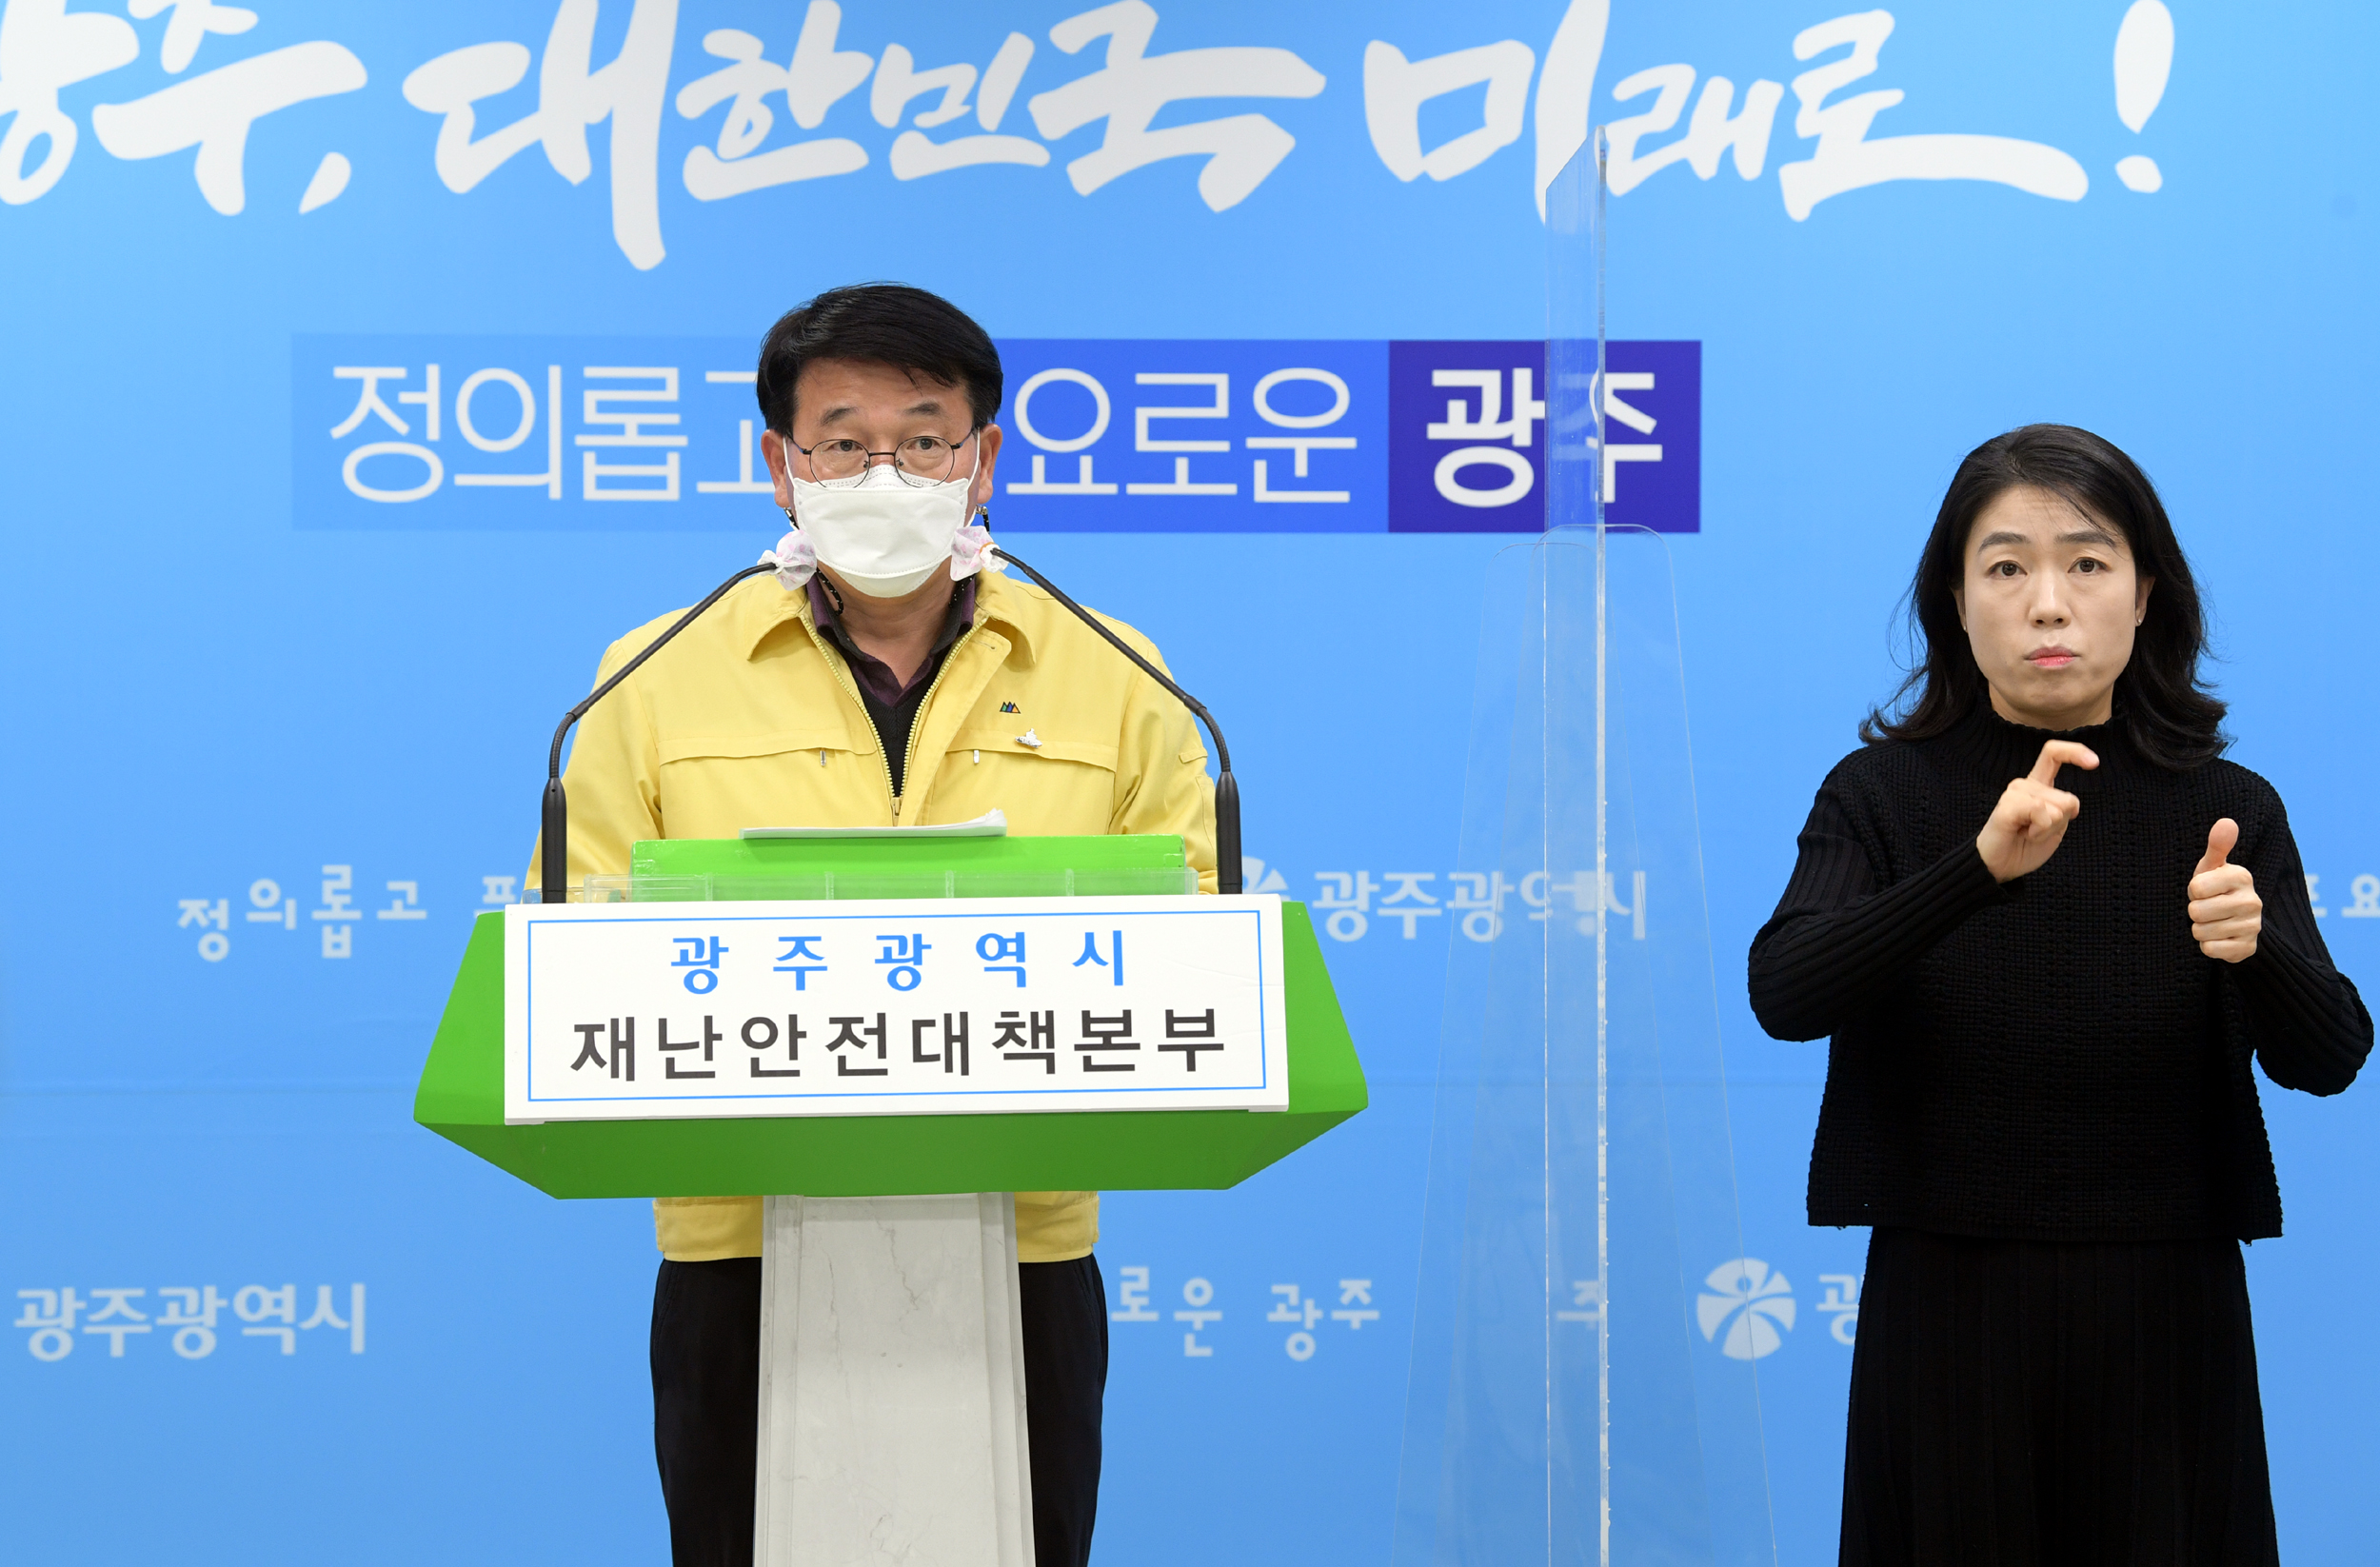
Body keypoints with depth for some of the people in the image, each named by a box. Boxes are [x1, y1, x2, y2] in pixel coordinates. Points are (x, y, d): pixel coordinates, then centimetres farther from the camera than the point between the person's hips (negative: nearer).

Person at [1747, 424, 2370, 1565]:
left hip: (2161, 1328, 1)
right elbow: (1783, 994, -20)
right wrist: (1981, 864, -35)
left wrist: (2256, 945, -33)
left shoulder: (2226, 813, -1)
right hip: (1946, 1312, -1)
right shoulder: (1882, 794, -4)